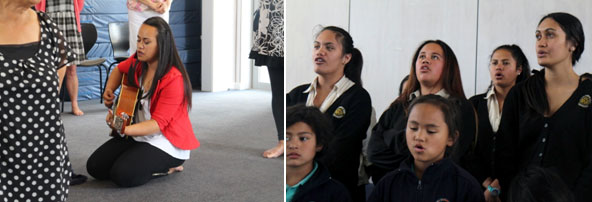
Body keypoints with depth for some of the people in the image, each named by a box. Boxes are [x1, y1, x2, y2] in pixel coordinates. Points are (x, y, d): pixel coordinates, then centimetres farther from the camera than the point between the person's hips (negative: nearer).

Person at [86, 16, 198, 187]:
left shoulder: (174, 79, -25)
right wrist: (109, 91, 4)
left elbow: (158, 124, -27)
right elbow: (120, 69, 24)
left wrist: (124, 130, -41)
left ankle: (166, 167, 0)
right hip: (140, 134, 8)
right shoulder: (138, 63, -2)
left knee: (123, 175, -27)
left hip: (167, 141, -8)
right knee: (95, 166, -3)